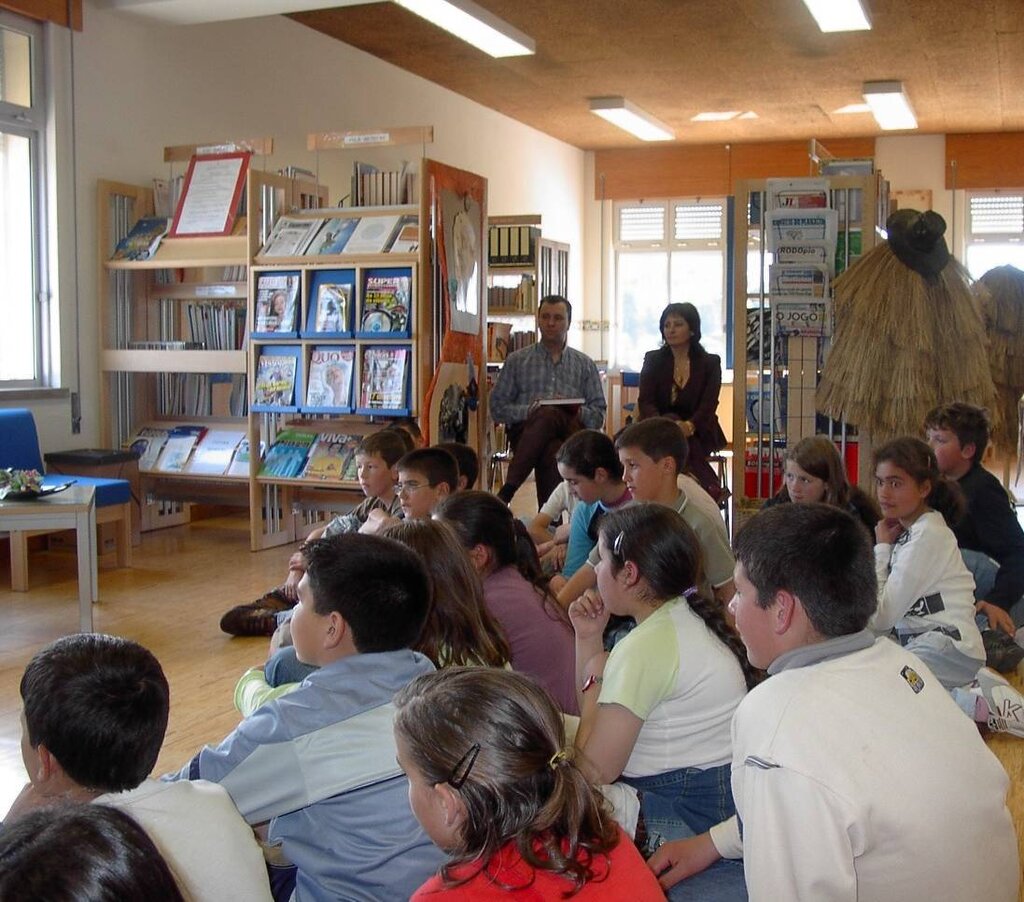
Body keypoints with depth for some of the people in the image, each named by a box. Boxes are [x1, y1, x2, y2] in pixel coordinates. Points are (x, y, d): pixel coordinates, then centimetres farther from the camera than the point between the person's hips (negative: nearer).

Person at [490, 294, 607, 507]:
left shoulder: (585, 365, 21)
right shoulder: (517, 360, 18)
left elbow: (599, 414, 14)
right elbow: (497, 408, 11)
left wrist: (577, 412, -8)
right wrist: (528, 410, -9)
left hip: (571, 432, 1)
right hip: (526, 432, 0)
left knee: (550, 415, -36)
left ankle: (508, 489, -38)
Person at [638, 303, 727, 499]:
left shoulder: (710, 363, 6)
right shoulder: (653, 360, 9)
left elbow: (709, 405, -7)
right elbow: (645, 402, -3)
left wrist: (689, 426, -31)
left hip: (696, 434, -1)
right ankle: (709, 489, -32)